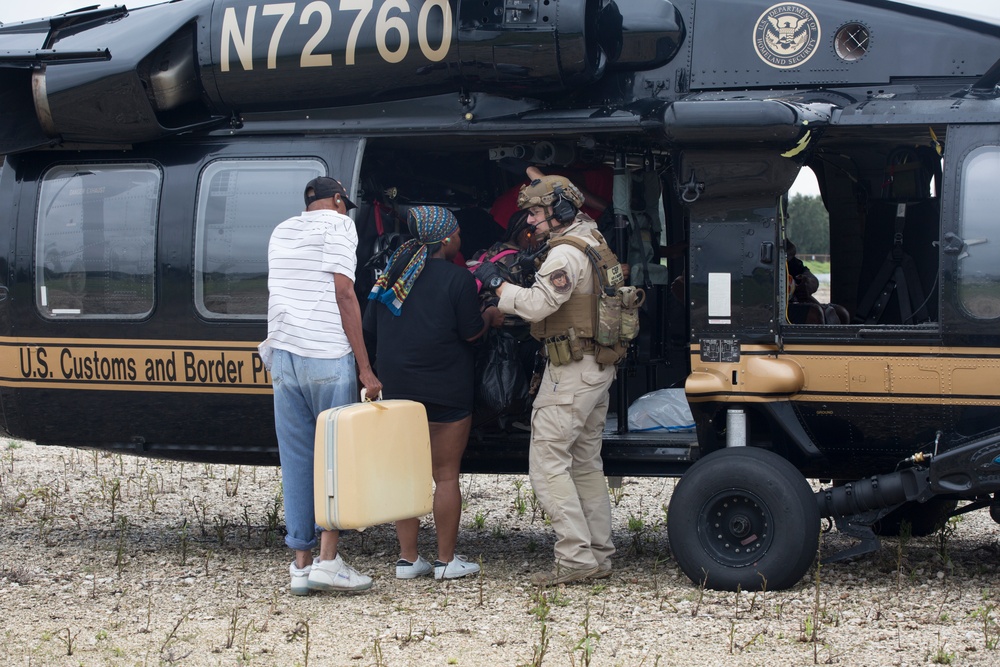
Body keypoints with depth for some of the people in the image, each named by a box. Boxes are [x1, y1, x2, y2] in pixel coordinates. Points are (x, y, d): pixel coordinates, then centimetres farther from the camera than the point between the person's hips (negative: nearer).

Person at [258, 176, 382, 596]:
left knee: (296, 460, 7)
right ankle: (328, 559, -5)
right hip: (327, 357, -6)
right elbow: (344, 294, -8)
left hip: (283, 355, 6)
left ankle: (301, 564, 7)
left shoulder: (281, 232, 20)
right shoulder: (338, 224, -1)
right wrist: (365, 368, -9)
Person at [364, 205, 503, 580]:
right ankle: (446, 560, 7)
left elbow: (370, 327, 12)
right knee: (446, 476, 3)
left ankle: (407, 559, 12)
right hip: (444, 391, -5)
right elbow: (470, 332, -8)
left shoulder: (394, 273, 7)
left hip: (397, 388, 5)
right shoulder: (457, 279, -10)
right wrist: (490, 316, 11)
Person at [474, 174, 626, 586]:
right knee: (586, 462, 15)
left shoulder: (567, 253, -17)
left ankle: (576, 557, -12)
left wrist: (497, 283, -14)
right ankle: (599, 555, 17)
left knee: (547, 460, -9)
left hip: (571, 370, -11)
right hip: (598, 367, 11)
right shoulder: (594, 242, 16)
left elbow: (537, 304, -26)